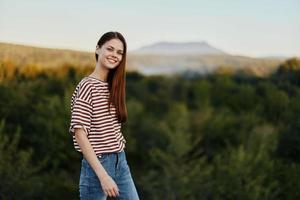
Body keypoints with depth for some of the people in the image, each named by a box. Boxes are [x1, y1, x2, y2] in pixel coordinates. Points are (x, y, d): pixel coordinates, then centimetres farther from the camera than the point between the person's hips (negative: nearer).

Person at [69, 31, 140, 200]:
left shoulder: (113, 86, 10)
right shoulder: (87, 85, -13)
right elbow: (79, 133, -19)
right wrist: (103, 175, -23)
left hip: (120, 162, 7)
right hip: (97, 165, -7)